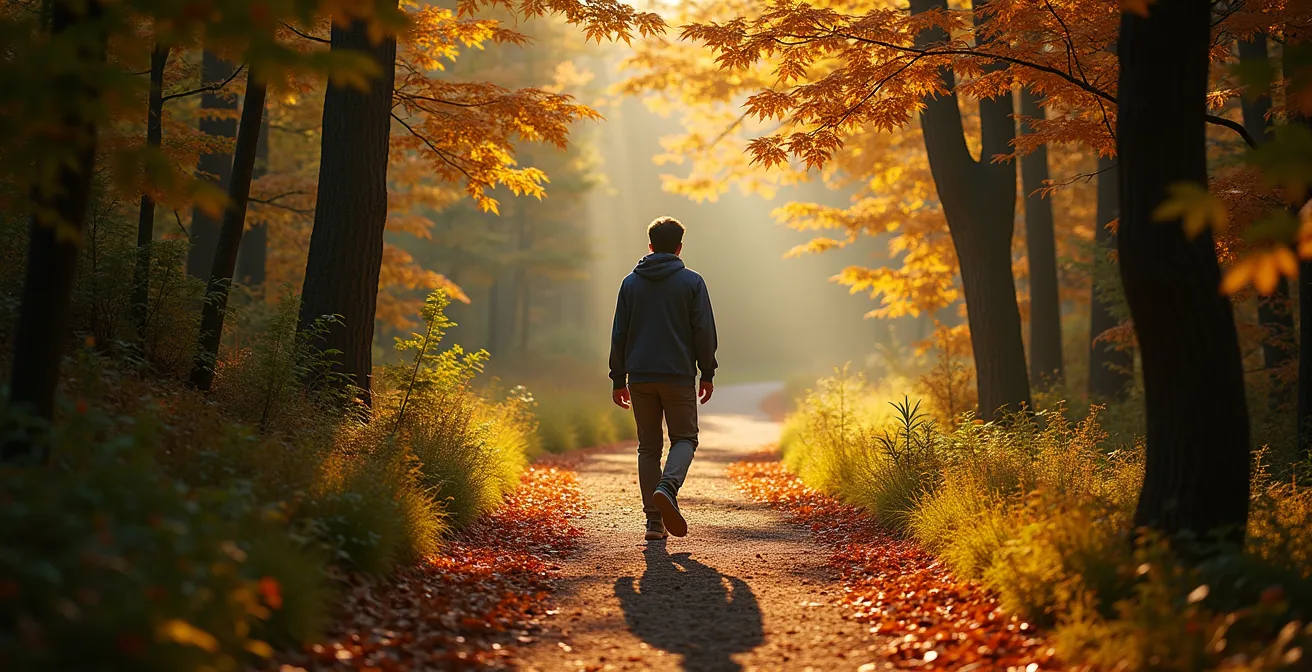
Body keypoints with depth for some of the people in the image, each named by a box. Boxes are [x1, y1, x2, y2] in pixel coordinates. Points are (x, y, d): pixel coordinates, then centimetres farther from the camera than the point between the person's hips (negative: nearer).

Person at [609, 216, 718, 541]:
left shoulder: (631, 282, 8)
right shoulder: (692, 281, 0)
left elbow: (619, 334, 7)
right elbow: (704, 331, -2)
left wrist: (618, 379, 12)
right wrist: (707, 373, 7)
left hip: (640, 378, 3)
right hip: (679, 376, -2)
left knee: (649, 446, 9)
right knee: (684, 439, 9)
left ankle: (654, 520, 4)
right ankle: (667, 487, -21)